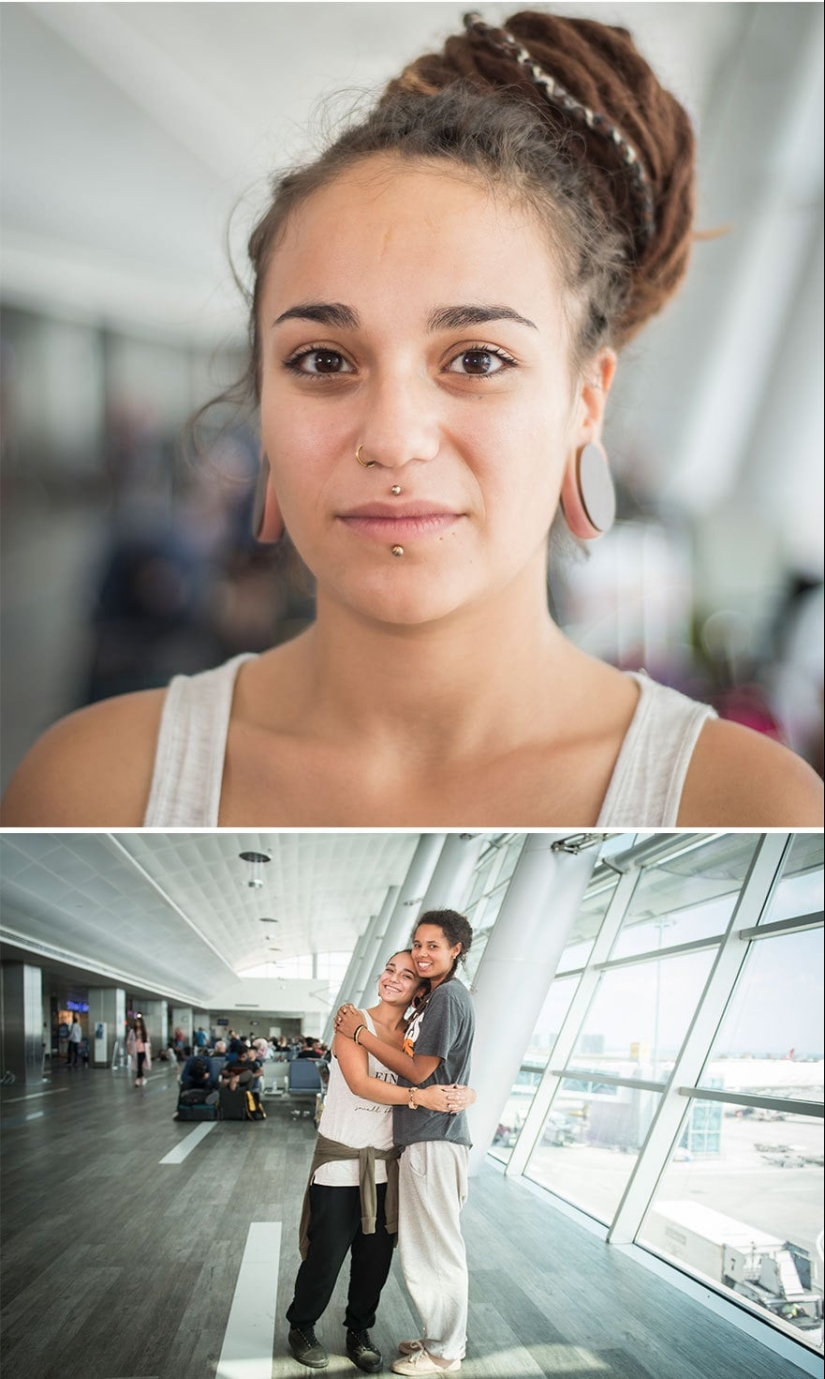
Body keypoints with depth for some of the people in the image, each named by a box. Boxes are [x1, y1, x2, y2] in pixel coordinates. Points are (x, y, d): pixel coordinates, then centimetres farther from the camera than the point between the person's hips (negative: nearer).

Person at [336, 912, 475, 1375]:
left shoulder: (449, 997, -15)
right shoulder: (437, 996, 16)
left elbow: (419, 1071, -15)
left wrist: (362, 1033, -10)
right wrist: (360, 1030, 8)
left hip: (434, 1140, -10)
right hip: (426, 1136, 10)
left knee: (435, 1247, -1)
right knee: (434, 1245, 18)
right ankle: (439, 1337, 28)